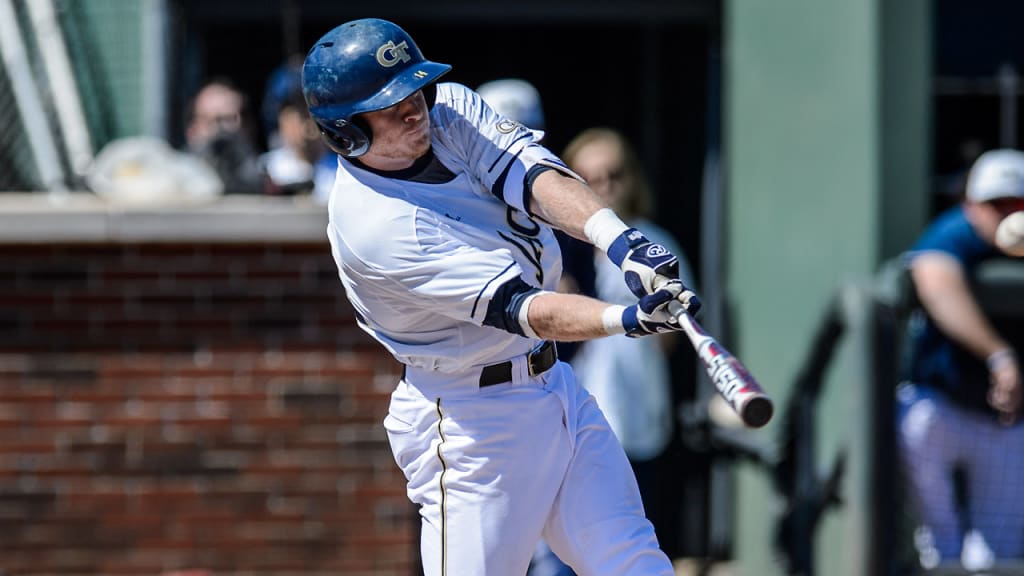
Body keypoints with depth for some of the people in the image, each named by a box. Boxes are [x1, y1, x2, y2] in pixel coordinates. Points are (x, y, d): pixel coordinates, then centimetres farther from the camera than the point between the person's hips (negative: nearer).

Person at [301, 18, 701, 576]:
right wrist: (626, 319, -47)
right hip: (468, 422, -8)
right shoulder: (371, 222, -26)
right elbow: (514, 306, -33)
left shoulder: (449, 110, -3)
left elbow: (532, 175, -19)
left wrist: (621, 240, -38)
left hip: (555, 385, 8)